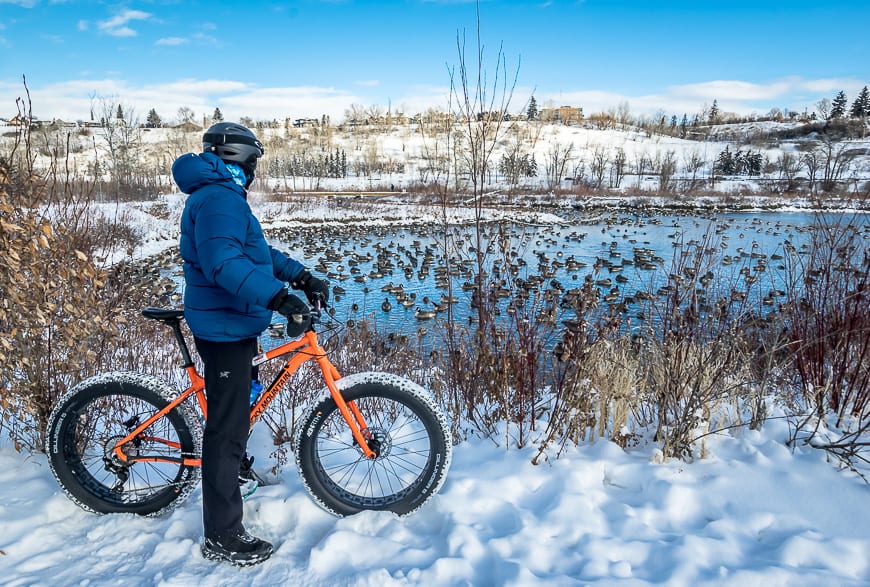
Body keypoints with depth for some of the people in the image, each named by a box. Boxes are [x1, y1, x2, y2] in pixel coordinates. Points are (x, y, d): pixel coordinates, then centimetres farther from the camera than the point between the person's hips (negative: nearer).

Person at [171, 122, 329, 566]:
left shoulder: (223, 196, 17)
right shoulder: (218, 198, -19)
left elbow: (258, 251, 18)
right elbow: (224, 262, -35)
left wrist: (302, 276, 8)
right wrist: (280, 297, -45)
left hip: (230, 325, 11)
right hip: (224, 329, -11)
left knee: (233, 414, 30)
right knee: (226, 427, -3)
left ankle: (231, 465, 55)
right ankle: (222, 537, 8)